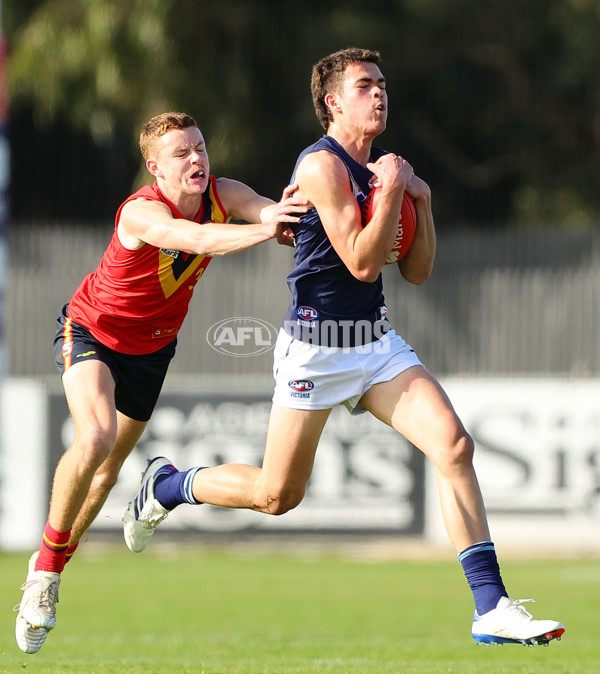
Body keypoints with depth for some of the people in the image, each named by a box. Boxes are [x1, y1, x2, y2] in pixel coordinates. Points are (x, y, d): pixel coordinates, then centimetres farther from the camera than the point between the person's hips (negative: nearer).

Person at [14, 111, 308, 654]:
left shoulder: (222, 195, -16)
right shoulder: (142, 213, -34)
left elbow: (276, 214, -27)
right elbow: (197, 238, -53)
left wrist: (283, 217, -51)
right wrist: (264, 229, -67)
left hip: (152, 347, 6)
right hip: (91, 331, -6)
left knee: (109, 468, 14)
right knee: (96, 436, -30)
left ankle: (49, 568, 35)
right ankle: (48, 563, -12)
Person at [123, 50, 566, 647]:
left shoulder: (385, 166, 11)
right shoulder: (323, 165, -14)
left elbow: (416, 272, 12)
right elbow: (362, 263, -20)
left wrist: (421, 197, 1)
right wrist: (392, 192, -19)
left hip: (376, 340, 7)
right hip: (317, 345, -7)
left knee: (453, 445, -14)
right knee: (276, 495, 3)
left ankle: (492, 608, -15)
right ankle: (167, 485, 33)